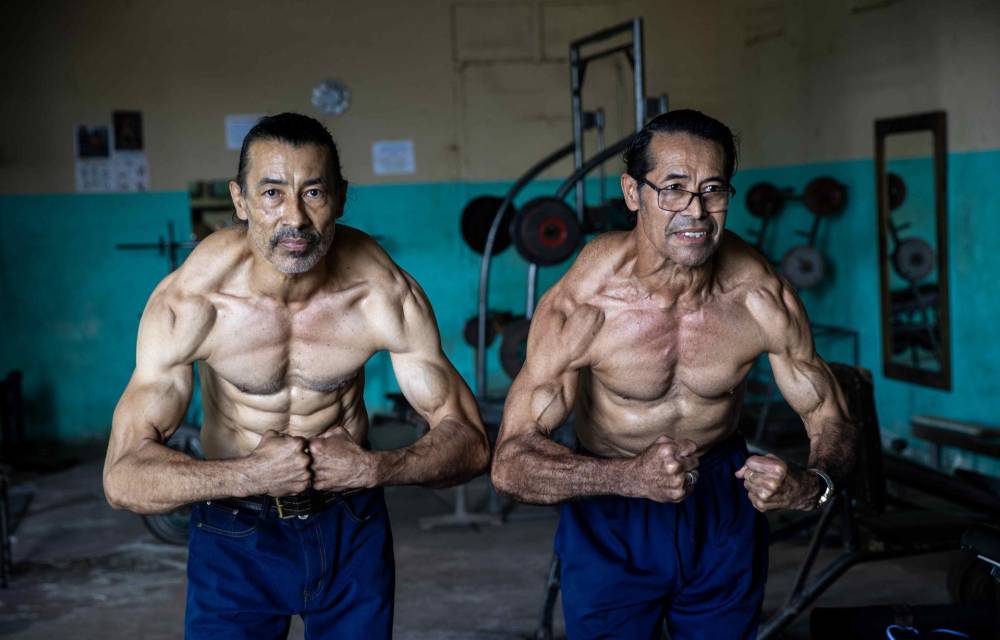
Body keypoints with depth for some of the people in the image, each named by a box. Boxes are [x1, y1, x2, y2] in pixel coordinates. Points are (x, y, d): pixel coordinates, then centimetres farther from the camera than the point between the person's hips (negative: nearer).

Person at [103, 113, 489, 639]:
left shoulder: (386, 294, -20)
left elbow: (468, 440, -13)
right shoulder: (189, 301, -24)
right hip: (235, 534, -1)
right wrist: (252, 475, -37)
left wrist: (375, 469, -30)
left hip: (351, 526, 2)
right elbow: (123, 477, -26)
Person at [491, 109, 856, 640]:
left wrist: (810, 485, -32)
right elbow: (511, 462, -30)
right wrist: (631, 477, -46)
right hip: (609, 517, -2)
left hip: (724, 504, 3)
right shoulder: (581, 304, -28)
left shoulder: (762, 299, -20)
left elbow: (831, 422, -9)